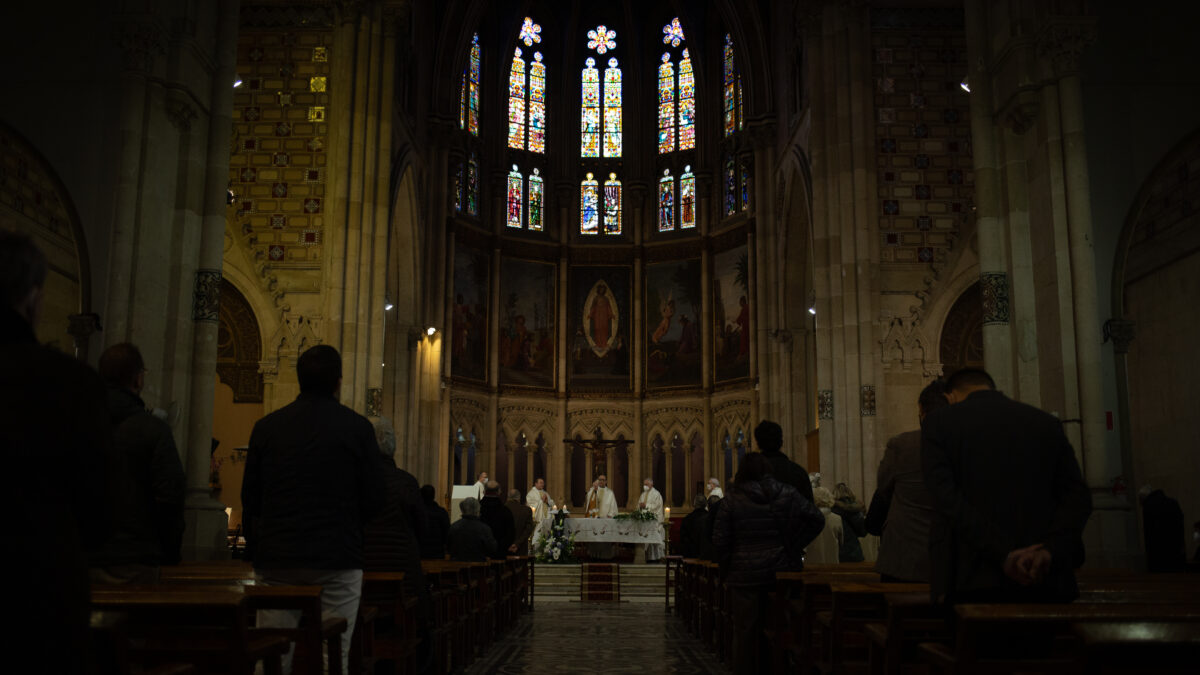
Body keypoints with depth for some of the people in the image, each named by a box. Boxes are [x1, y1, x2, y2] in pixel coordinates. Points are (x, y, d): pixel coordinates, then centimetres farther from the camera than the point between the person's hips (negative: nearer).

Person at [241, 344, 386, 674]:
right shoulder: (357, 427, -3)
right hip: (338, 559, -2)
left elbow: (250, 498, 9)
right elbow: (375, 499, -2)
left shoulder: (266, 427, 4)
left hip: (276, 560, 3)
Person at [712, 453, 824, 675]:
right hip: (782, 571, 2)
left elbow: (719, 540, -4)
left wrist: (726, 569, 8)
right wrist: (794, 547, 7)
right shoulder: (788, 494, 2)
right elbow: (816, 519, 0)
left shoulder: (732, 499, -3)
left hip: (745, 575, -1)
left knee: (747, 629, 5)